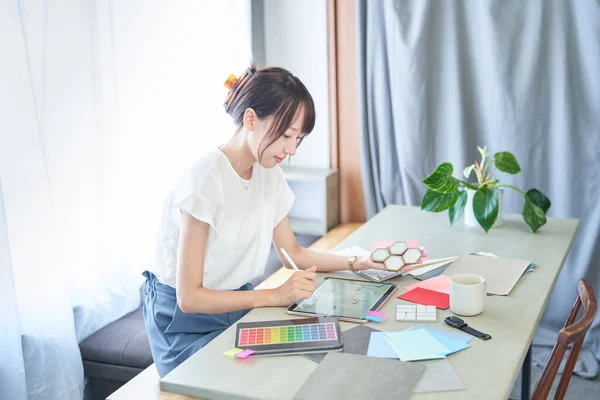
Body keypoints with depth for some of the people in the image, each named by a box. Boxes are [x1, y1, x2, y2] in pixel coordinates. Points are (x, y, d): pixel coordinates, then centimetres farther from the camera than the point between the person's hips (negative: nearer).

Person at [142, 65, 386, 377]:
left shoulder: (269, 175, 1)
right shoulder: (205, 180, -23)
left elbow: (292, 254, 12)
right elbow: (189, 297, -23)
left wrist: (358, 263, -1)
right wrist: (277, 295, -29)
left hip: (238, 304, 7)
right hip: (187, 321, -7)